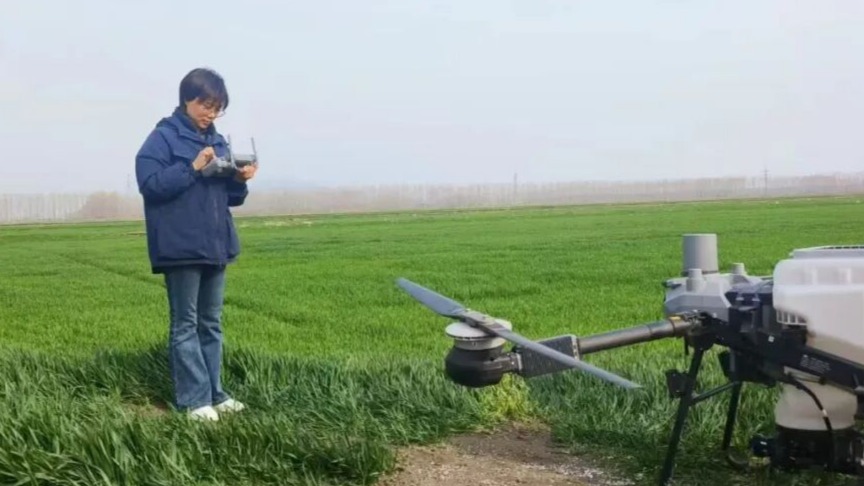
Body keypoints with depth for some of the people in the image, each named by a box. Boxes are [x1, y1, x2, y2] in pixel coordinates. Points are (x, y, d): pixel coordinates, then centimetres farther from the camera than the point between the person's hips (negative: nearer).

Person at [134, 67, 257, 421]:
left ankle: (214, 393, 19)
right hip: (181, 248, -7)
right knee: (186, 324, -2)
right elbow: (148, 182, -17)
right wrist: (192, 168, -22)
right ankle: (194, 399, 1)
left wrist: (240, 180, -4)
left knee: (211, 323, 12)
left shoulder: (217, 141, 14)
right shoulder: (164, 137, -6)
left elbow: (229, 197, 17)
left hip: (215, 246, 7)